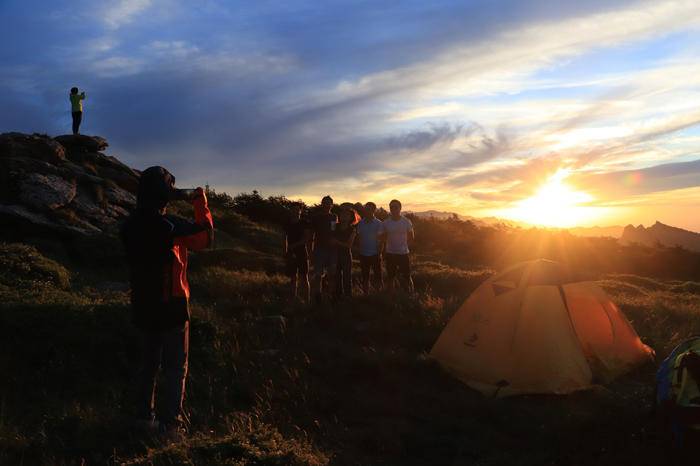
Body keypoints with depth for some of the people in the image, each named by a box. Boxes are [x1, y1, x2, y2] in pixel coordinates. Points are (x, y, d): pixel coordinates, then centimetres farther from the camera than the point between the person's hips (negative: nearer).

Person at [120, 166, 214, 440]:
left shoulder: (131, 225, -4)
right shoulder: (170, 225, -22)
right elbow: (205, 236, -11)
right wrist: (201, 202, -1)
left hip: (143, 305, 6)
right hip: (171, 305, -6)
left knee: (148, 362, 20)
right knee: (175, 368, 6)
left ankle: (144, 417, 28)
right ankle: (171, 424, 8)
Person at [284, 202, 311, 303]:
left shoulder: (304, 224, 1)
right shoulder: (287, 224, 9)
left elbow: (306, 239, -6)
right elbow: (285, 239, 10)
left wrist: (293, 245, -15)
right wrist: (286, 252, -2)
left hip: (302, 253, -3)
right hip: (291, 254, 3)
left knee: (304, 278, -3)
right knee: (293, 278, 6)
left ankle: (306, 301, -2)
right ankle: (294, 300, 11)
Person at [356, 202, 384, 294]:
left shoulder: (378, 223, -5)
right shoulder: (361, 223, 5)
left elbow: (380, 240, -6)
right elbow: (359, 237, 11)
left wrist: (379, 253, -12)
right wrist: (360, 250, 4)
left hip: (375, 254, -4)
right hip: (363, 254, 4)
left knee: (377, 276, 0)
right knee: (365, 276, 11)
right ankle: (366, 294, 20)